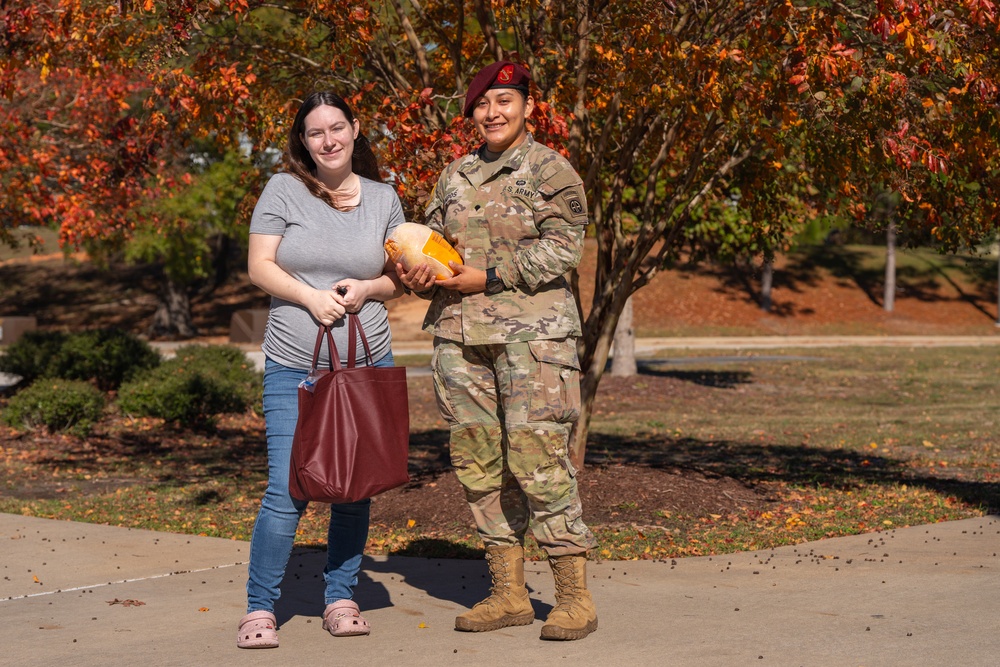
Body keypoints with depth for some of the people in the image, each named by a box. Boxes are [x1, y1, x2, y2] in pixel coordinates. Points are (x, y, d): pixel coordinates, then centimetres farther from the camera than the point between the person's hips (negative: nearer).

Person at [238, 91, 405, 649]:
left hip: (368, 362, 3)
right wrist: (312, 297, -16)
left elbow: (400, 275, 13)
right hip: (294, 367, -3)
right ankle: (261, 609, 2)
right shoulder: (283, 190, 1)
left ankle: (342, 599, 22)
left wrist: (366, 289, -8)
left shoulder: (383, 198, 9)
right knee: (287, 492, -9)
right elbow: (260, 267, -1)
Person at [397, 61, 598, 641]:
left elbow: (562, 247, -8)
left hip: (532, 330, -6)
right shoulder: (455, 175, 19)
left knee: (538, 456, -12)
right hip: (460, 332, 6)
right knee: (479, 461, 5)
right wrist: (417, 274, 1)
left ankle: (575, 596, -4)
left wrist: (489, 276, -13)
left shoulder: (550, 170, 1)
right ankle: (509, 594, 14)